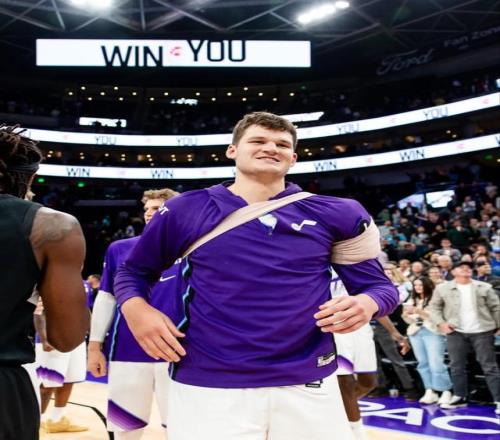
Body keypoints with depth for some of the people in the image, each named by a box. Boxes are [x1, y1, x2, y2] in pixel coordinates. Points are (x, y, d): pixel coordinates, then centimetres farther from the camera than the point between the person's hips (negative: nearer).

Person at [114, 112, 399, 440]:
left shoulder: (334, 215, 4)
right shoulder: (185, 210, 4)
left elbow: (378, 284, 10)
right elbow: (132, 272, 14)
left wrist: (367, 303, -13)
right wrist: (136, 310, -7)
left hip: (309, 388, 1)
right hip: (206, 388, -1)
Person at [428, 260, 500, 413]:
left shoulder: (484, 287, 5)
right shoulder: (443, 288, 5)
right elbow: (434, 307, 7)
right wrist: (441, 323, -6)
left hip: (482, 332, -1)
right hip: (456, 332, 1)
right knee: (457, 366, 6)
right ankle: (459, 397, 18)